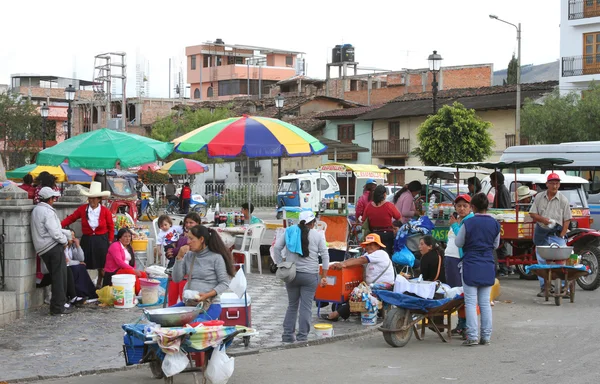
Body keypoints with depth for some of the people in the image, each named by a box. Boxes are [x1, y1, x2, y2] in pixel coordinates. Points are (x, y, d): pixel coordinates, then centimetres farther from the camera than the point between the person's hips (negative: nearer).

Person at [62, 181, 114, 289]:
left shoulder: (105, 211, -5)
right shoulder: (82, 209, -1)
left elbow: (111, 226, 3)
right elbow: (71, 218, 1)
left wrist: (110, 240, 1)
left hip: (101, 241, -1)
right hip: (87, 240, 1)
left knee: (102, 266, 6)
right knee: (85, 265, -1)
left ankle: (99, 285, 25)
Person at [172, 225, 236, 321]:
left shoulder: (216, 257, -6)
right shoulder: (188, 255, 10)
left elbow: (224, 283, -5)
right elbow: (176, 279, 7)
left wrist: (207, 295, -19)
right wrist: (179, 257, -2)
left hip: (210, 304, -6)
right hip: (188, 302, 6)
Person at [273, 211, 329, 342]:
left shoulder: (289, 231, 6)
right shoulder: (317, 235, 2)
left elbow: (276, 248, 1)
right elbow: (325, 256, 0)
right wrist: (324, 277, 3)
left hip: (291, 274, 2)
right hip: (310, 275, -2)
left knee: (292, 305, 14)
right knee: (306, 306, 3)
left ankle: (288, 334, 14)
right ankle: (302, 336, 2)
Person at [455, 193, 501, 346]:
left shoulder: (468, 223, -11)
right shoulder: (494, 224, 1)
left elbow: (459, 243, 1)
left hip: (471, 266, -4)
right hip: (488, 267, 4)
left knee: (471, 302, -1)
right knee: (485, 302, 10)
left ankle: (472, 336, -5)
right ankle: (486, 336, 11)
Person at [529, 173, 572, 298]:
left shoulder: (563, 200, -1)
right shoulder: (539, 197, 5)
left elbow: (567, 220, -2)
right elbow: (532, 214, 4)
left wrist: (562, 235, -10)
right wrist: (543, 219, -15)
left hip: (557, 234, -2)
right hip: (541, 233, 2)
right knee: (542, 261, 6)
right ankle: (544, 287, 13)